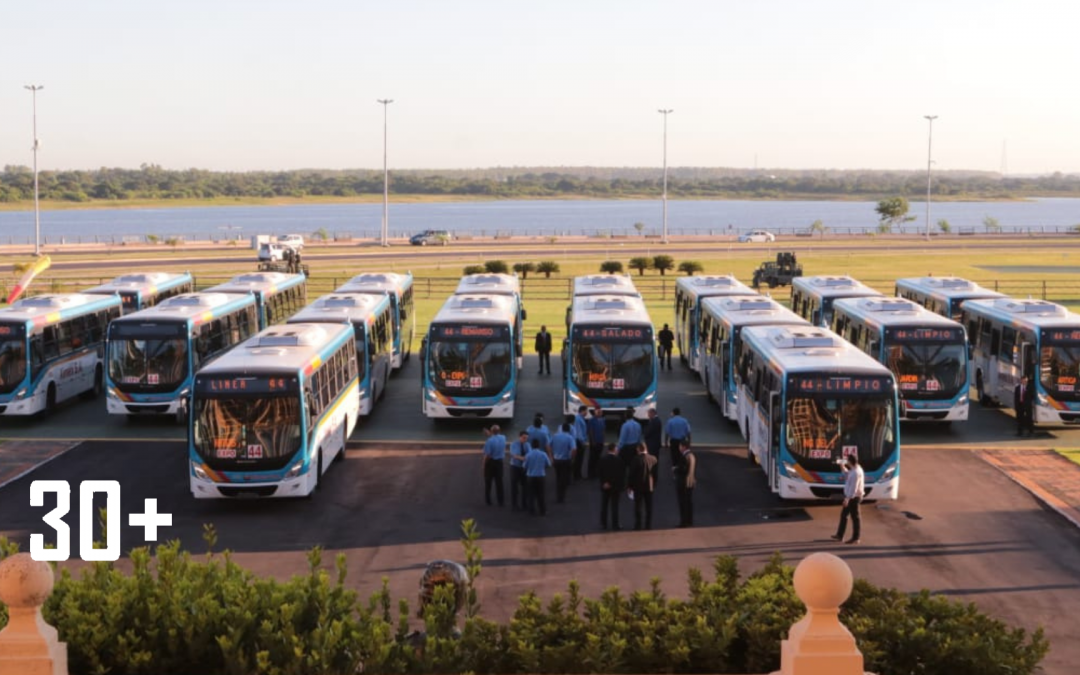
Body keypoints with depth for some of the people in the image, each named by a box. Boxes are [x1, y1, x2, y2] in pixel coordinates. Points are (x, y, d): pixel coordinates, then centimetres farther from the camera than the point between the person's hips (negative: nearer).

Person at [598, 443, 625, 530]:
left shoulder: (602, 459, -6)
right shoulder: (619, 460, -16)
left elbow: (600, 473, -4)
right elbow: (622, 474, -11)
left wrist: (604, 483, 3)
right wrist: (622, 486, -1)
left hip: (605, 486, 3)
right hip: (615, 486, -3)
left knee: (604, 506, 12)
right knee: (614, 506, 3)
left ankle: (603, 524, 15)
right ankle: (615, 525, 5)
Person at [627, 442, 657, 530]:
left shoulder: (636, 459, -16)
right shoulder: (653, 459, -5)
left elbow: (632, 473, -12)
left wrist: (630, 486, -1)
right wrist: (654, 484, 13)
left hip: (638, 486, -4)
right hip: (649, 486, 4)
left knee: (638, 508, 5)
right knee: (649, 508, 11)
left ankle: (638, 526, 7)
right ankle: (649, 526, 14)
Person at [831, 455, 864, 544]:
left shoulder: (856, 472, -23)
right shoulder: (854, 470, 9)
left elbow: (853, 487, -26)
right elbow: (849, 477, 26)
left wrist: (847, 498, -25)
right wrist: (843, 469, 15)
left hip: (853, 497, -11)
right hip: (851, 497, 11)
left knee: (855, 517, -1)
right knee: (843, 514, 16)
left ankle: (855, 538, 8)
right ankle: (839, 535, 23)